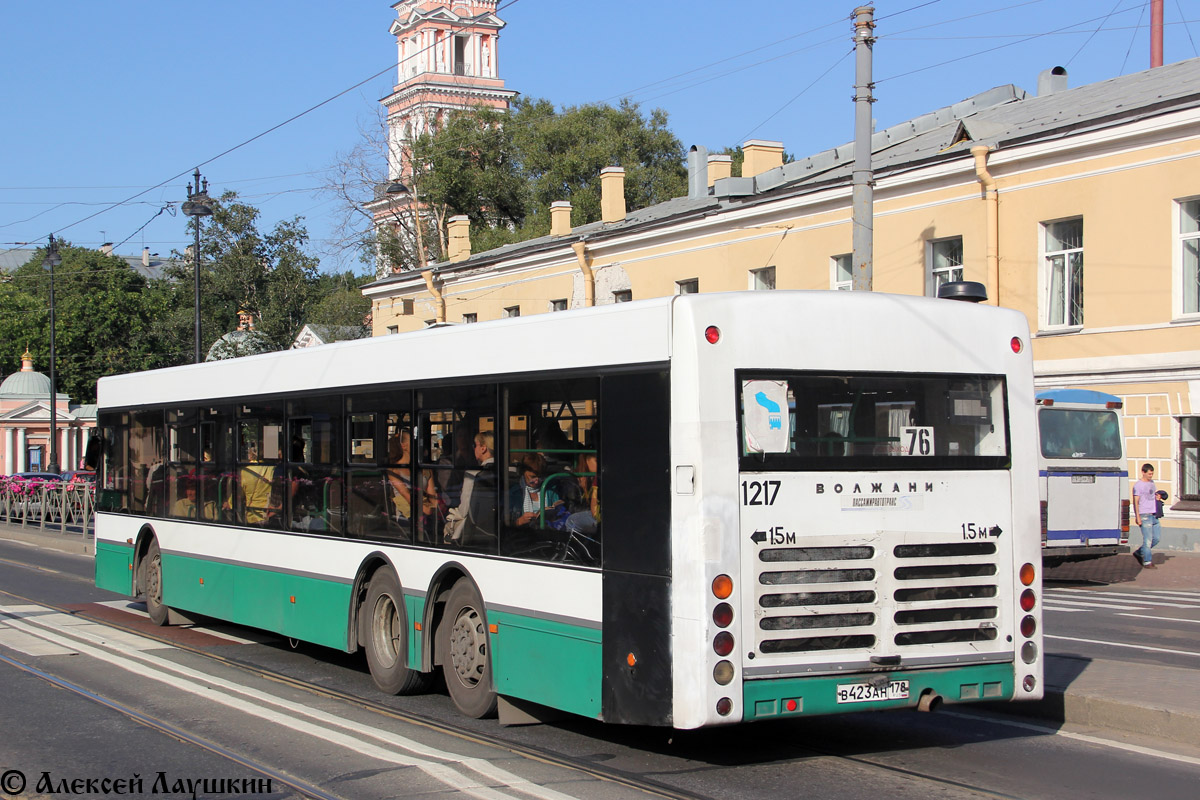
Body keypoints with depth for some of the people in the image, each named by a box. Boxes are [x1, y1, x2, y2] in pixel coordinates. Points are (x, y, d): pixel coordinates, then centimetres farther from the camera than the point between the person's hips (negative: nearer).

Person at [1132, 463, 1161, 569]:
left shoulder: (1152, 483, 16)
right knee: (1148, 539, -7)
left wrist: (1158, 496, 8)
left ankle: (1140, 552, 24)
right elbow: (1136, 502, -9)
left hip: (1154, 515, 8)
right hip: (1145, 516, -8)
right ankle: (1147, 562, -1)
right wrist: (1138, 517, -15)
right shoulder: (1138, 485, -7)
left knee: (1156, 538, 8)